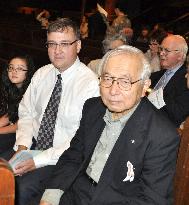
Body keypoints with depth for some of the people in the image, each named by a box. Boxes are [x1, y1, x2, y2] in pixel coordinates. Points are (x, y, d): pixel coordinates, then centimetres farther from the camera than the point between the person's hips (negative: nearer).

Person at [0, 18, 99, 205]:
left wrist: (38, 160, -19)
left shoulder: (91, 84, -17)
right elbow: (26, 113, 9)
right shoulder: (41, 74, 4)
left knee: (20, 190, -24)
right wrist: (22, 145, -9)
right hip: (33, 145, 6)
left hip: (63, 158, -5)